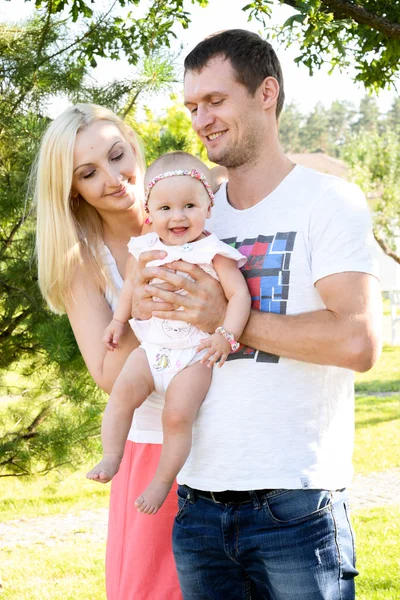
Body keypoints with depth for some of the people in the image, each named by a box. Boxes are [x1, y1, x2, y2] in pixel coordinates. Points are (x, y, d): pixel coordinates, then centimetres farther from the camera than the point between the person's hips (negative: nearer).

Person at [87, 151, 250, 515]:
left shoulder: (213, 253, -9)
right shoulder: (147, 249, 7)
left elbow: (239, 295, -13)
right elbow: (132, 286, 25)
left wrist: (227, 335, -24)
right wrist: (118, 321, 20)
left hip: (195, 353, -5)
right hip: (152, 346, 5)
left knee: (178, 414, -18)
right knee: (123, 391, -17)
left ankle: (163, 480, -4)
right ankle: (111, 458, -7)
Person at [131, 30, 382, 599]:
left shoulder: (329, 200, -3)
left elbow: (358, 341, -17)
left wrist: (228, 317, -14)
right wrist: (143, 306, -5)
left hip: (295, 503, -5)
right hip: (197, 502, 5)